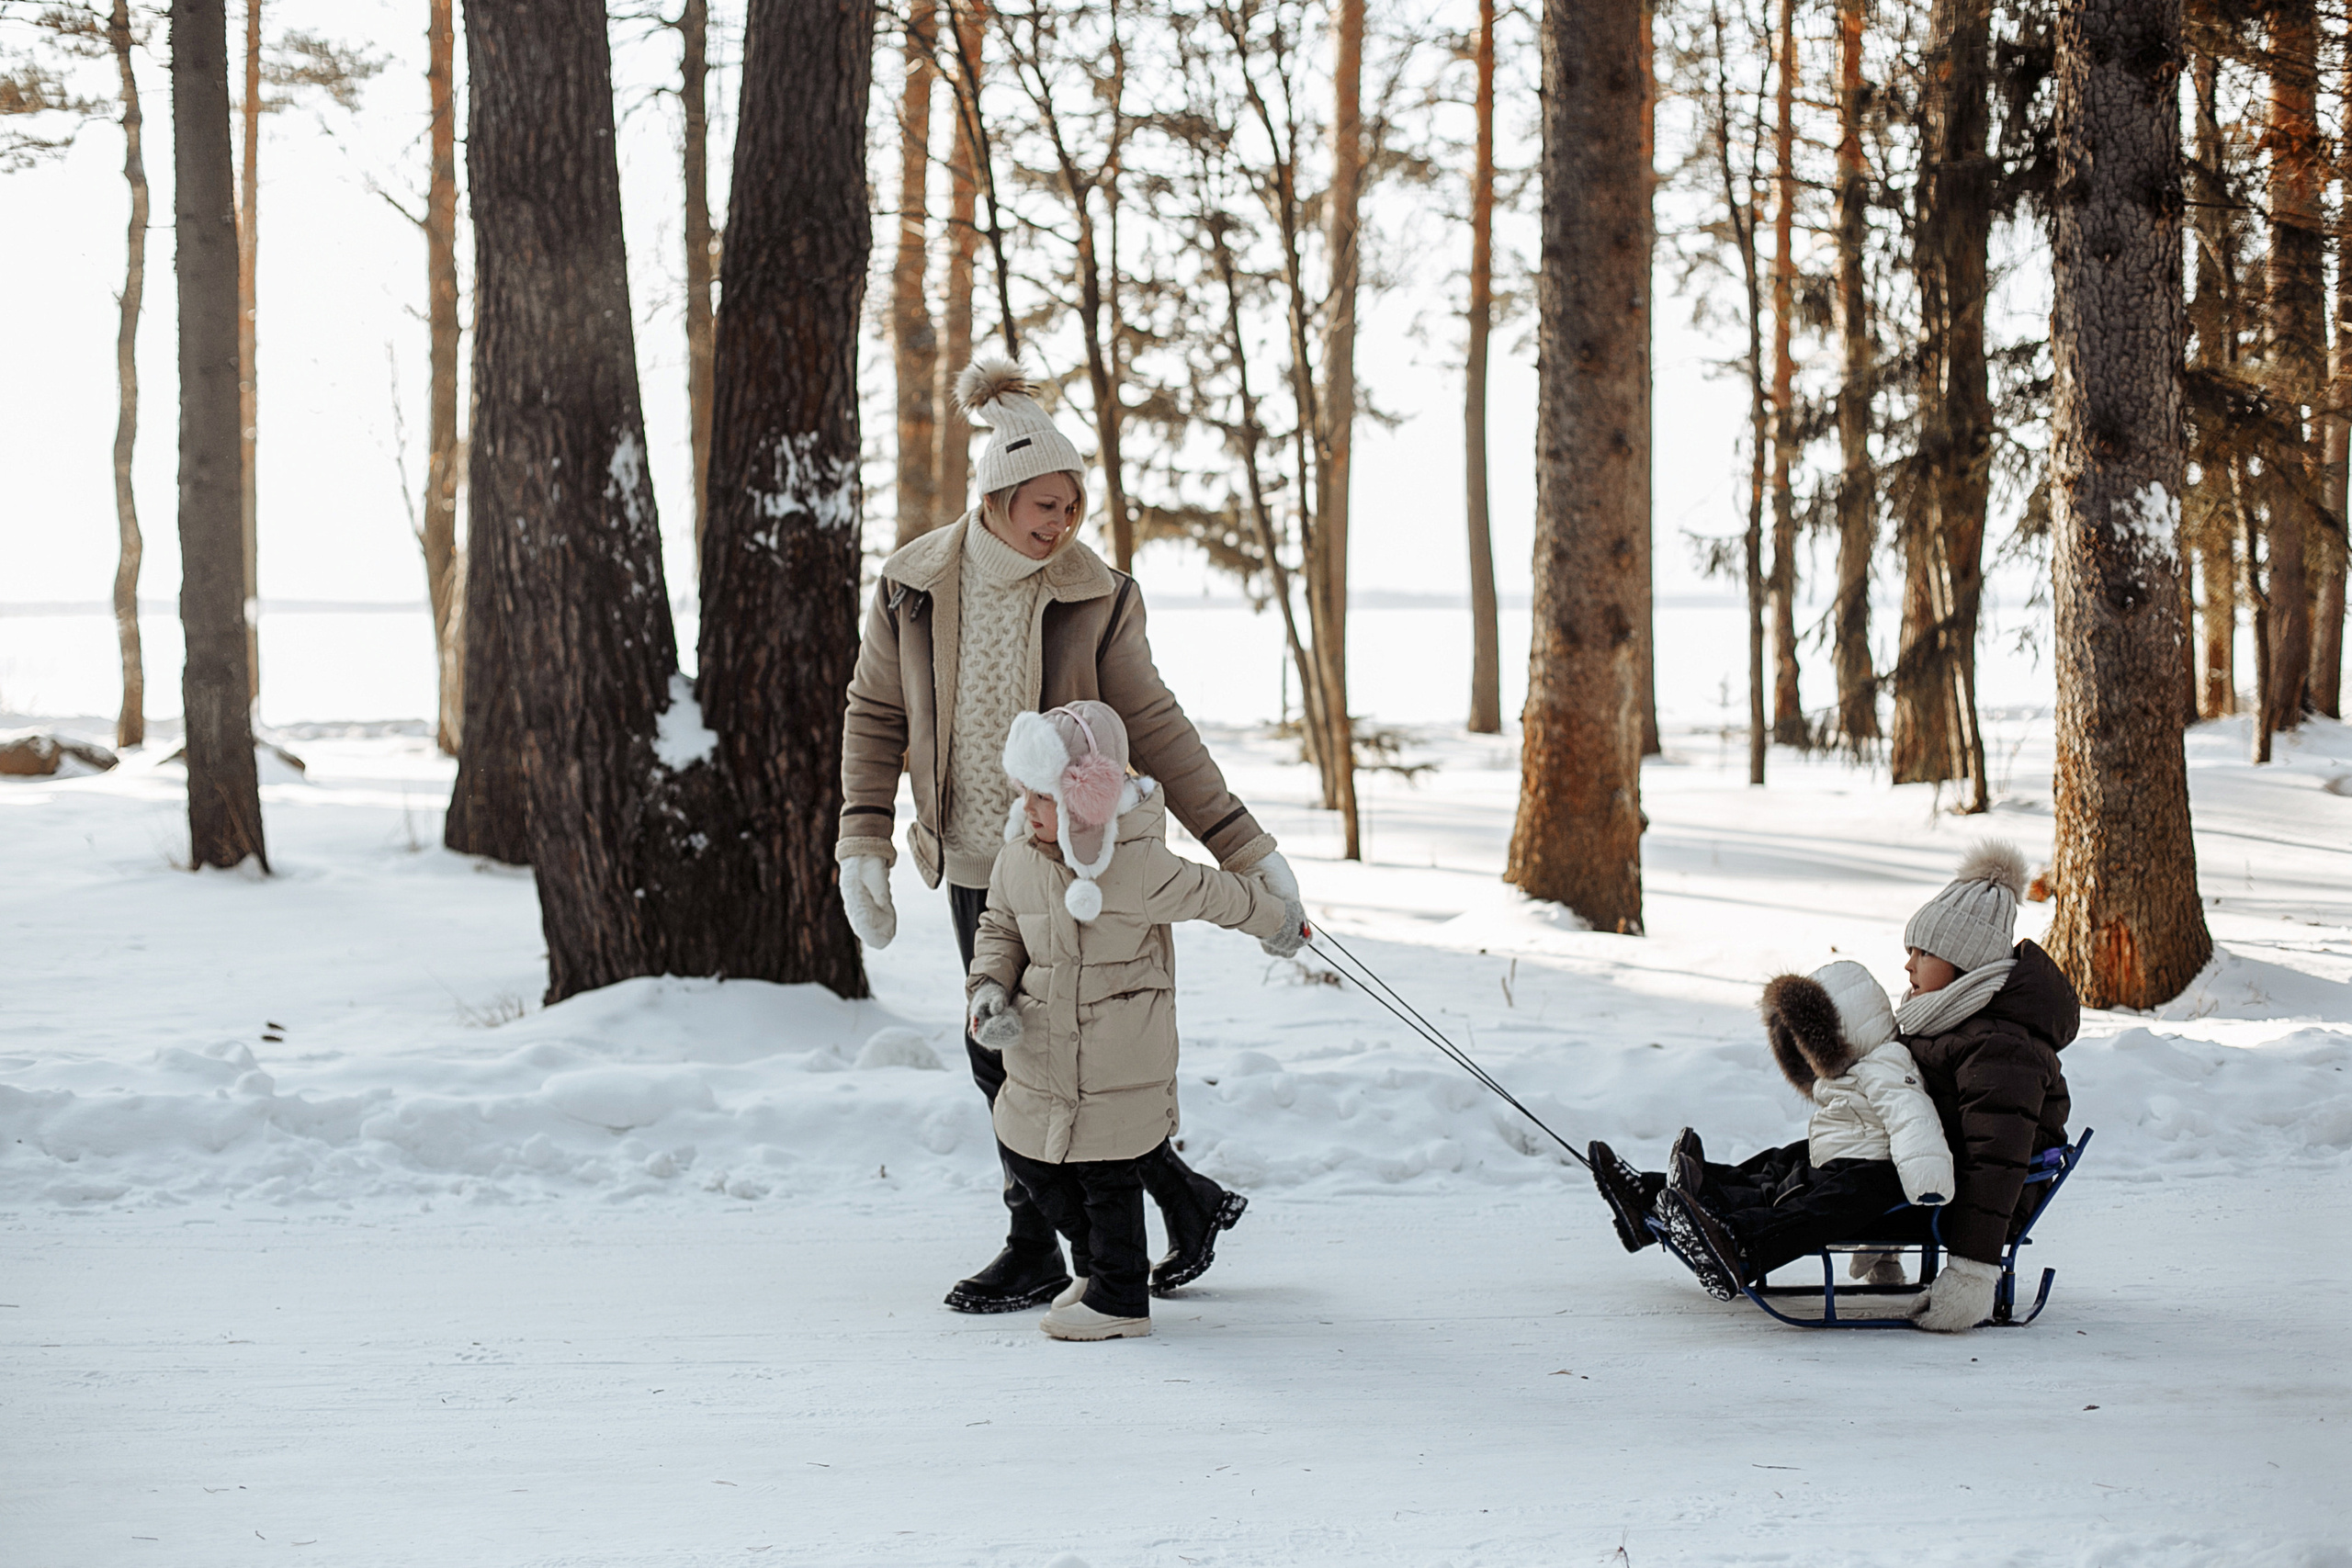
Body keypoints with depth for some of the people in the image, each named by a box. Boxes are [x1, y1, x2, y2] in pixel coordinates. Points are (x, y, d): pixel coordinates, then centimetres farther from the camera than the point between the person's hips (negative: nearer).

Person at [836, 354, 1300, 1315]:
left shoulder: (1095, 597, -7)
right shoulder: (912, 589, -2)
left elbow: (1154, 729, -3)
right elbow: (876, 717, 7)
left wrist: (1245, 848, -6)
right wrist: (863, 847, -1)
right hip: (973, 864, 4)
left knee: (1006, 1050, -7)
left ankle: (1034, 1253, 11)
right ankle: (1187, 1200, 22)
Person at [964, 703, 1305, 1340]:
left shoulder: (1139, 864, -20)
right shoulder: (1017, 859, -3)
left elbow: (1215, 895, -5)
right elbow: (999, 928, 12)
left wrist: (1278, 922, 10)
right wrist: (989, 987, -5)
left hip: (1120, 1060, -6)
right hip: (1040, 1051, 6)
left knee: (1107, 1176, 1)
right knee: (1028, 1158, 14)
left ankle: (1119, 1298, 18)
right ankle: (1094, 1262, 36)